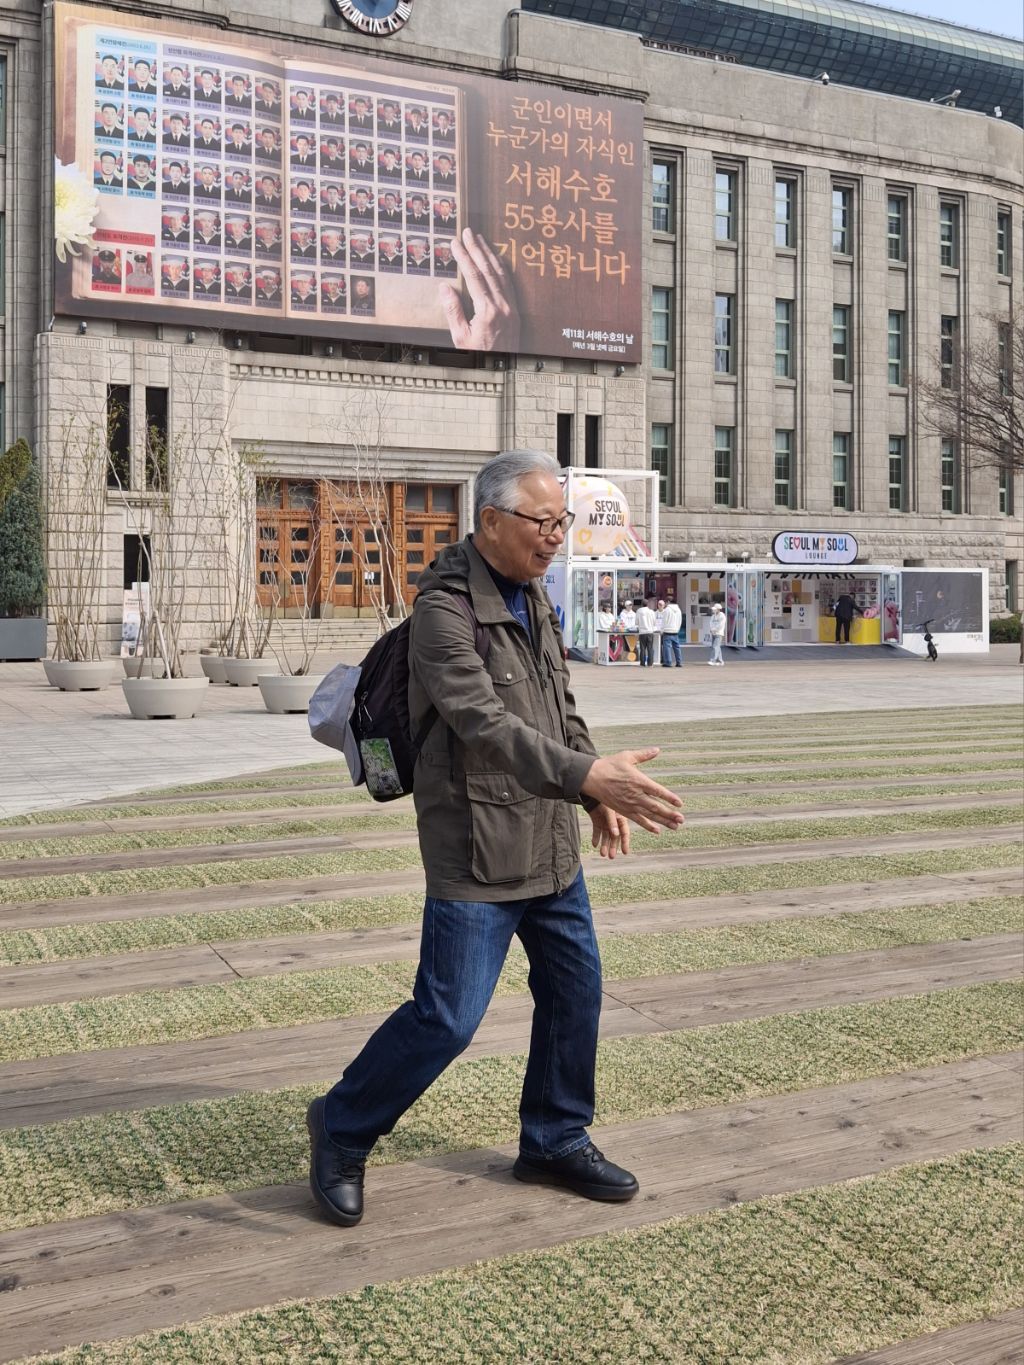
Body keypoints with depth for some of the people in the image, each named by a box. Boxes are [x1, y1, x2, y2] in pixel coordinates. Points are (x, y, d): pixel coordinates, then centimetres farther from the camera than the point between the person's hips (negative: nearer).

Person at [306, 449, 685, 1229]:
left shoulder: (531, 593, 9)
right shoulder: (445, 609, -18)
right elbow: (486, 726, -30)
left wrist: (599, 791, 10)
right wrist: (591, 777, -39)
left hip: (550, 841, 9)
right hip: (477, 848, -8)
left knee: (576, 989, 13)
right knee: (448, 1016, -4)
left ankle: (556, 1142, 31)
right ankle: (343, 1131, 19)